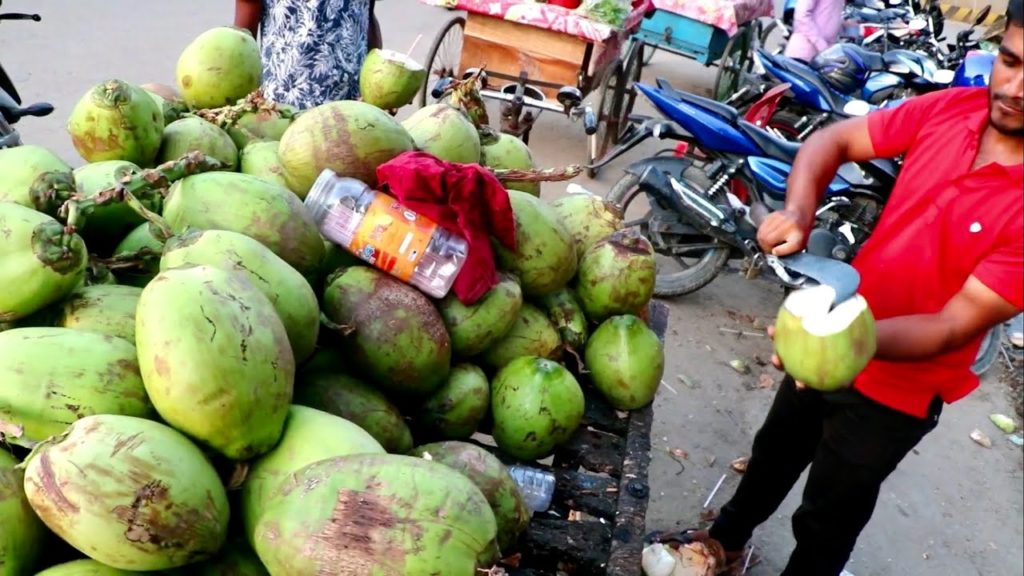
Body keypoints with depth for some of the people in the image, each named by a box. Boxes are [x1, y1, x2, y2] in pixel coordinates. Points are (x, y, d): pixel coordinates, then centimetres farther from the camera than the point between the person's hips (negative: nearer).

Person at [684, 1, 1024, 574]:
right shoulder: (953, 108, -14)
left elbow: (958, 324, -28)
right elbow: (832, 141, -6)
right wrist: (799, 212, -25)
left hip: (897, 387, -5)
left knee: (827, 523, 15)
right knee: (774, 453, 29)